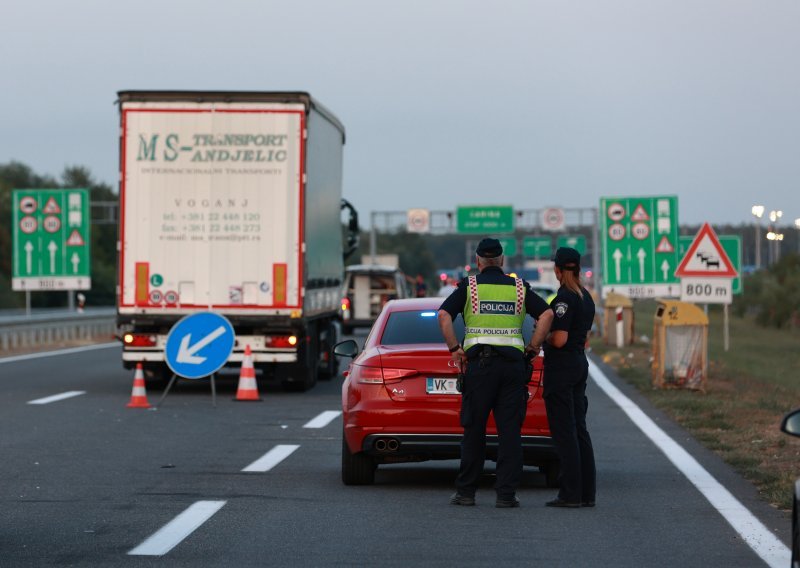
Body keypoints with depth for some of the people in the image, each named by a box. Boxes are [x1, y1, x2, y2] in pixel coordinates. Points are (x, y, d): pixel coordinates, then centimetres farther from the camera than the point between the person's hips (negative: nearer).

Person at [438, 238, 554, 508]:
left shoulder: (469, 286, 4)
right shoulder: (519, 287, 10)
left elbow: (444, 315, -8)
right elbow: (546, 314, -1)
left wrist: (455, 349, -2)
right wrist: (532, 349, 3)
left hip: (478, 363, -1)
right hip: (513, 362, 1)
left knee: (474, 429, 6)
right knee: (510, 430, 1)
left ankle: (466, 491, 9)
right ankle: (506, 493, -3)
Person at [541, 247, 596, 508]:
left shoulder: (564, 298, -16)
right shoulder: (586, 297, 12)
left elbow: (559, 339, -21)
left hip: (561, 368, -9)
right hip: (580, 364, 9)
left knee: (564, 432, -5)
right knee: (579, 430, 11)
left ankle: (571, 493, -5)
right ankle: (587, 493, 12)